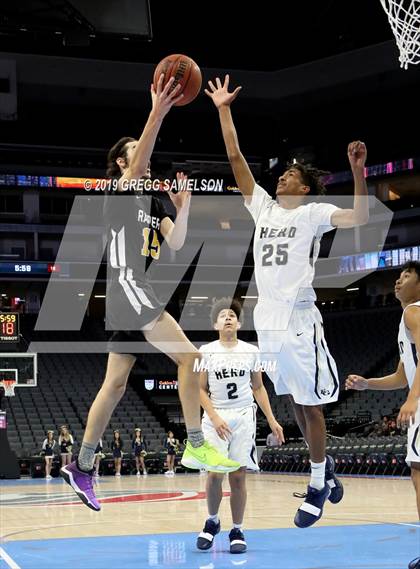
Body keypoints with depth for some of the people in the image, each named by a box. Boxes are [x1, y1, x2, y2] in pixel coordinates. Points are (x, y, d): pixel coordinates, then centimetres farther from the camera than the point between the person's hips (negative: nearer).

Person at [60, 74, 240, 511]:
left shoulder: (153, 203, 20)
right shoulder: (119, 193, -3)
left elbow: (175, 243, 8)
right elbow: (137, 168, -25)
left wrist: (183, 207, -6)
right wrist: (157, 115, -33)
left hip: (134, 294, 9)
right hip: (127, 287, -9)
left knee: (115, 384, 11)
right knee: (189, 356, -17)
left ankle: (81, 467, 17)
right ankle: (195, 445, -14)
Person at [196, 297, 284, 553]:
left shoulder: (251, 351, 5)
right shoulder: (206, 351, 0)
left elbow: (258, 388, 12)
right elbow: (201, 390, 0)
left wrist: (272, 420, 6)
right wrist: (215, 418, -13)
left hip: (244, 417, 1)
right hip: (216, 418, -1)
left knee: (239, 476, -1)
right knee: (215, 474, -10)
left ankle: (237, 531, 9)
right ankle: (212, 522, 14)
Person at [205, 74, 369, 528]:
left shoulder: (313, 213, -2)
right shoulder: (263, 206, 13)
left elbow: (360, 218, -17)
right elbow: (235, 158, 13)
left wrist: (357, 171, -29)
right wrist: (223, 110, 10)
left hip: (299, 323, -6)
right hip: (267, 322, 6)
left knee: (310, 404, 1)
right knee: (295, 403, 15)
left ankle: (317, 486, 10)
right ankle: (323, 465, 31)